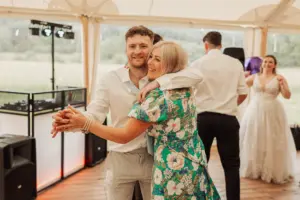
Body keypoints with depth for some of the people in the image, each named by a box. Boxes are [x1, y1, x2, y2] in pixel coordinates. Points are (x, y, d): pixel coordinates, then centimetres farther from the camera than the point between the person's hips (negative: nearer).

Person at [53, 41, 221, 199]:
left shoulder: (159, 98, -23)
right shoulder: (185, 89, 1)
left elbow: (125, 136, -20)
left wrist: (85, 123, -18)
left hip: (174, 171, -8)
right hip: (195, 165, 8)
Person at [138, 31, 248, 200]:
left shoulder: (201, 63, -8)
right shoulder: (236, 63, 1)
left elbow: (182, 77, -28)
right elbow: (243, 92, 6)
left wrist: (154, 83, -39)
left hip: (204, 118, -1)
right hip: (228, 119, 1)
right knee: (231, 165, 12)